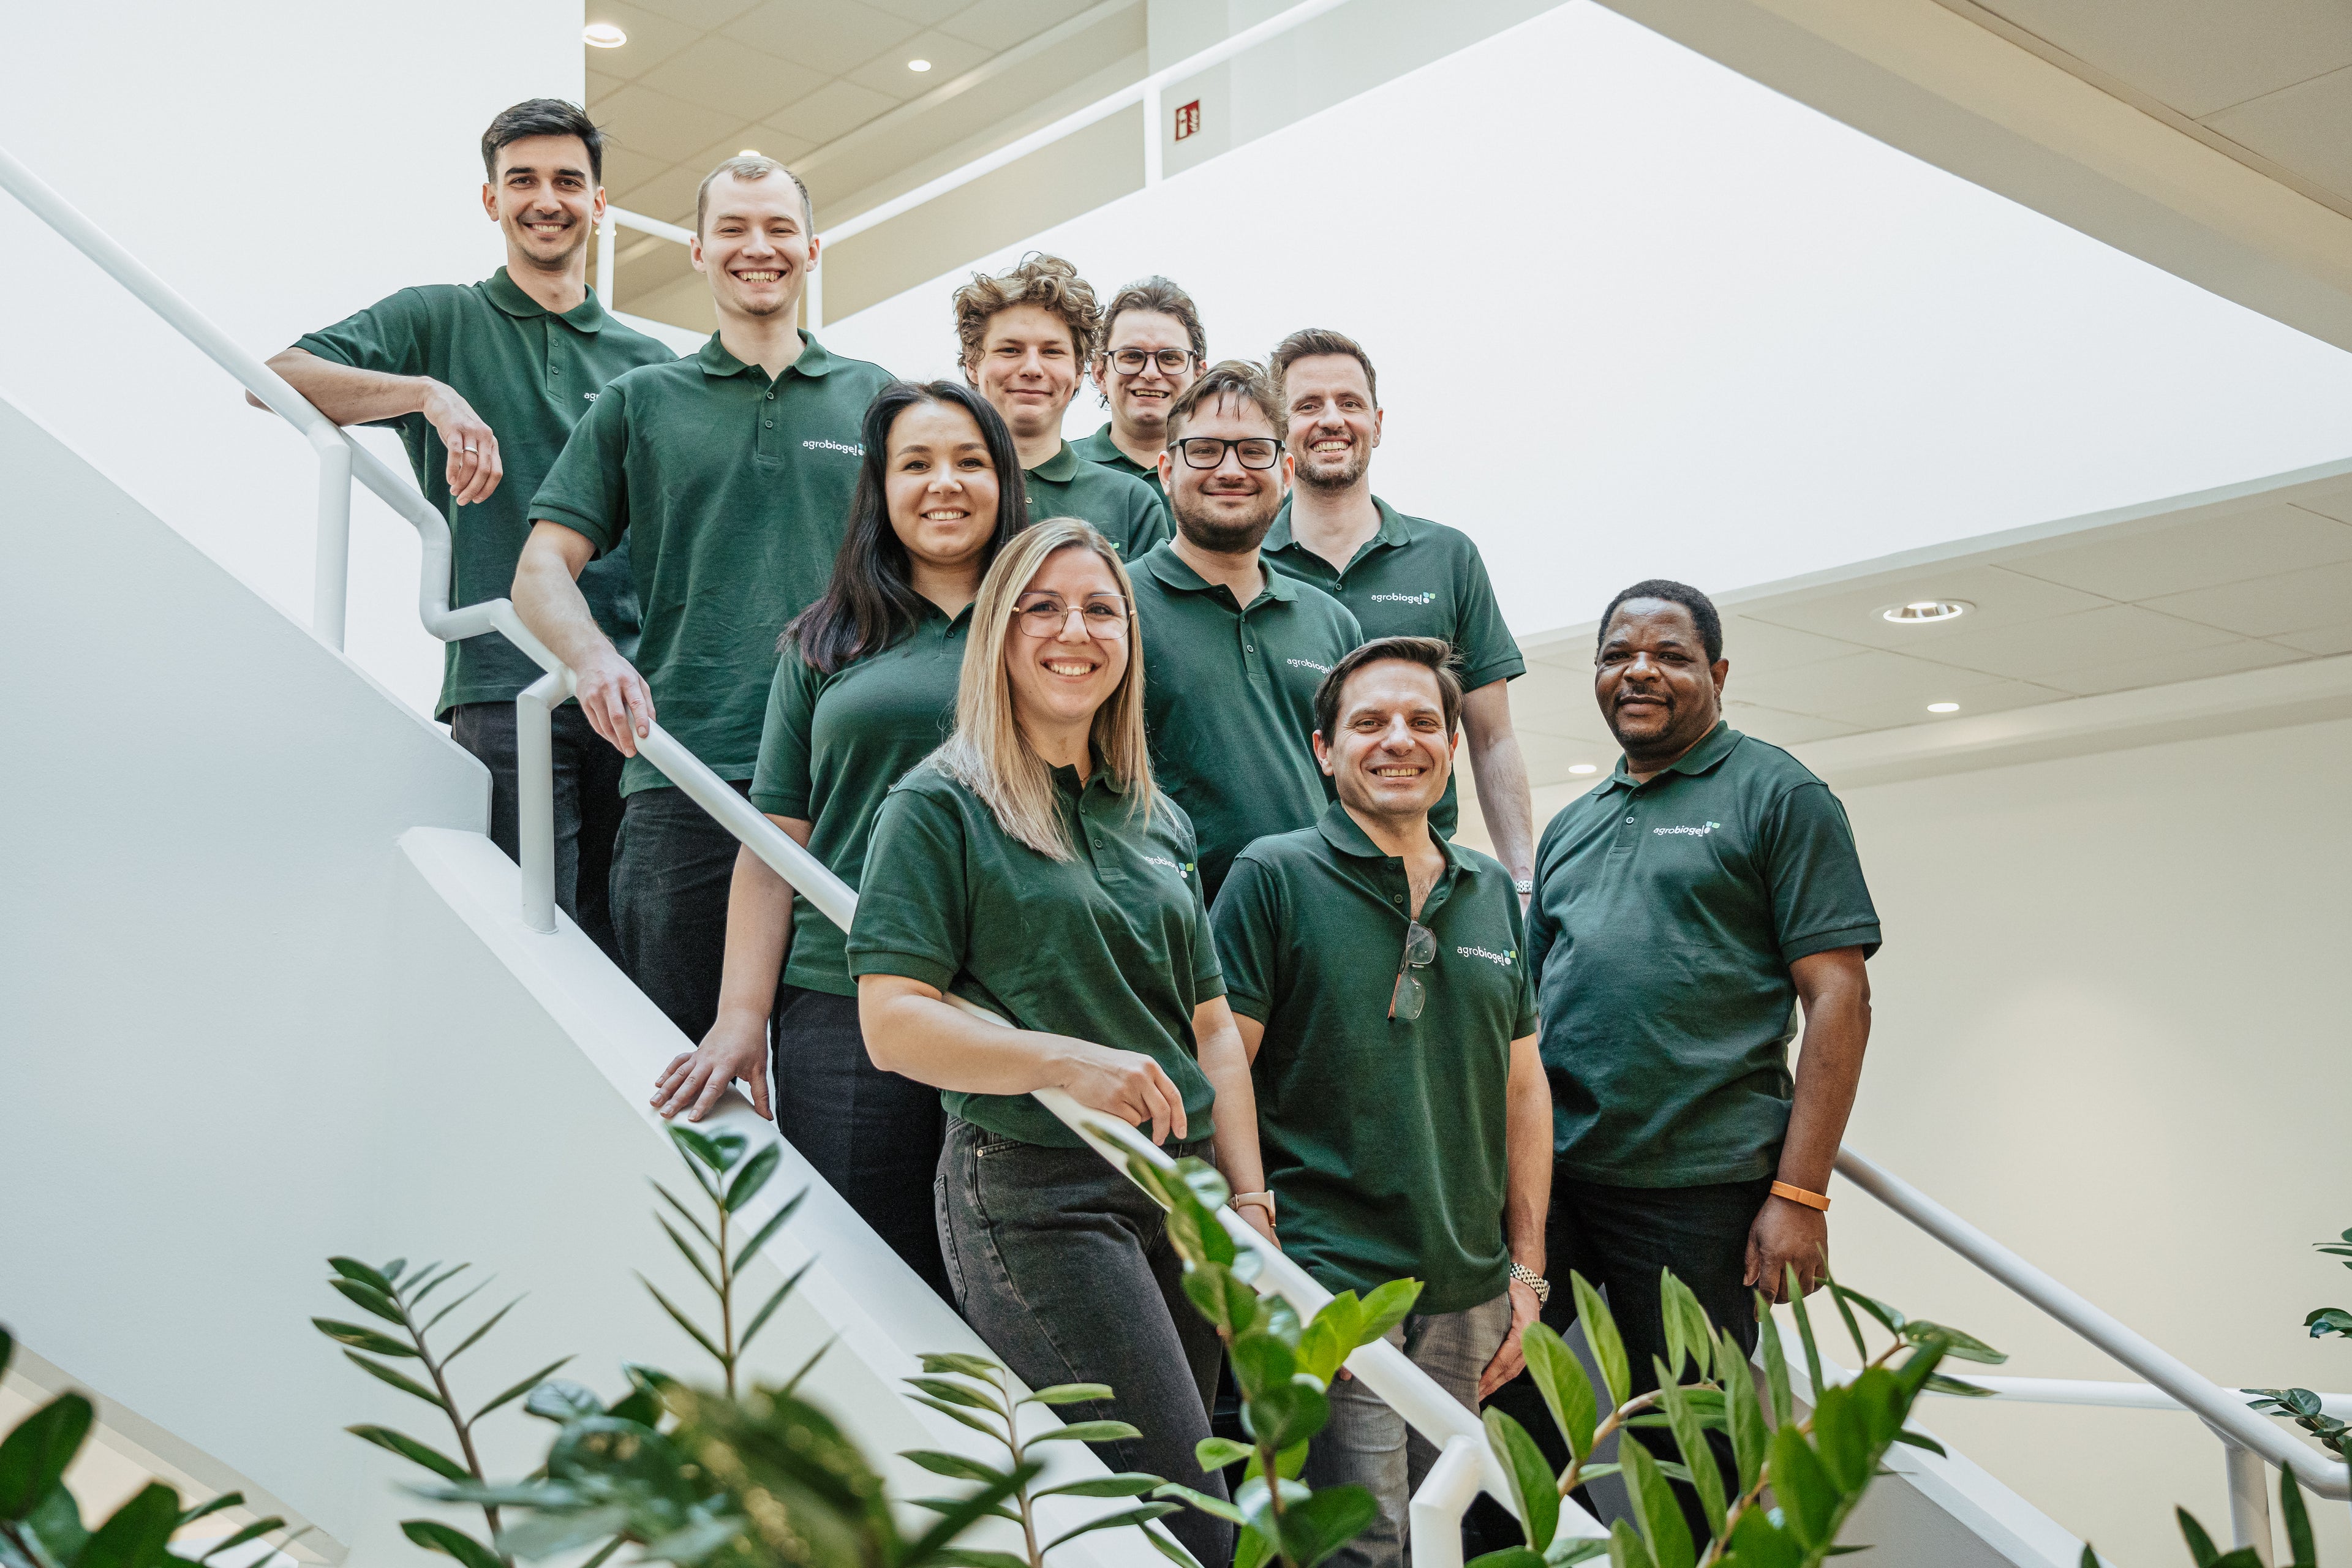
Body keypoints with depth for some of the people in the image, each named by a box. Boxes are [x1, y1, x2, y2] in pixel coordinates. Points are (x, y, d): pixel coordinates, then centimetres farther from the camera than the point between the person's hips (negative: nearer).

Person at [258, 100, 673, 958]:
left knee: (622, 946, 5)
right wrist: (430, 394, -18)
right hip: (506, 687, -3)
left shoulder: (646, 362, 19)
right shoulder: (442, 323, 10)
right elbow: (277, 380, -3)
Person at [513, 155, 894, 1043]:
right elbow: (542, 568, 9)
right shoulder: (640, 403, 14)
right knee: (683, 1052, 0)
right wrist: (593, 655, -14)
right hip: (682, 780, 0)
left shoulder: (875, 400, 16)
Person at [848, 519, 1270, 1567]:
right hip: (1034, 1194, -6)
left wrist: (1251, 1209, 9)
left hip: (1180, 1192, 6)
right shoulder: (940, 807, -2)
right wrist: (1068, 1062, -23)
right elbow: (891, 1023, -10)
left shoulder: (1158, 820, 17)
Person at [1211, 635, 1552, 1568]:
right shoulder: (1274, 877, -4)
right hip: (1326, 1284, -5)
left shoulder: (1492, 894, 13)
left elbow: (1523, 1089, 16)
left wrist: (1527, 1271, 11)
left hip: (1470, 1295, 6)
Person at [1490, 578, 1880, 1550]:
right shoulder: (1570, 829, 19)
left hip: (1698, 1187, -5)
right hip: (1549, 1177, 6)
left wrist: (1800, 1194, -14)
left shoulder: (1777, 795, 0)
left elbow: (1838, 999, -7)